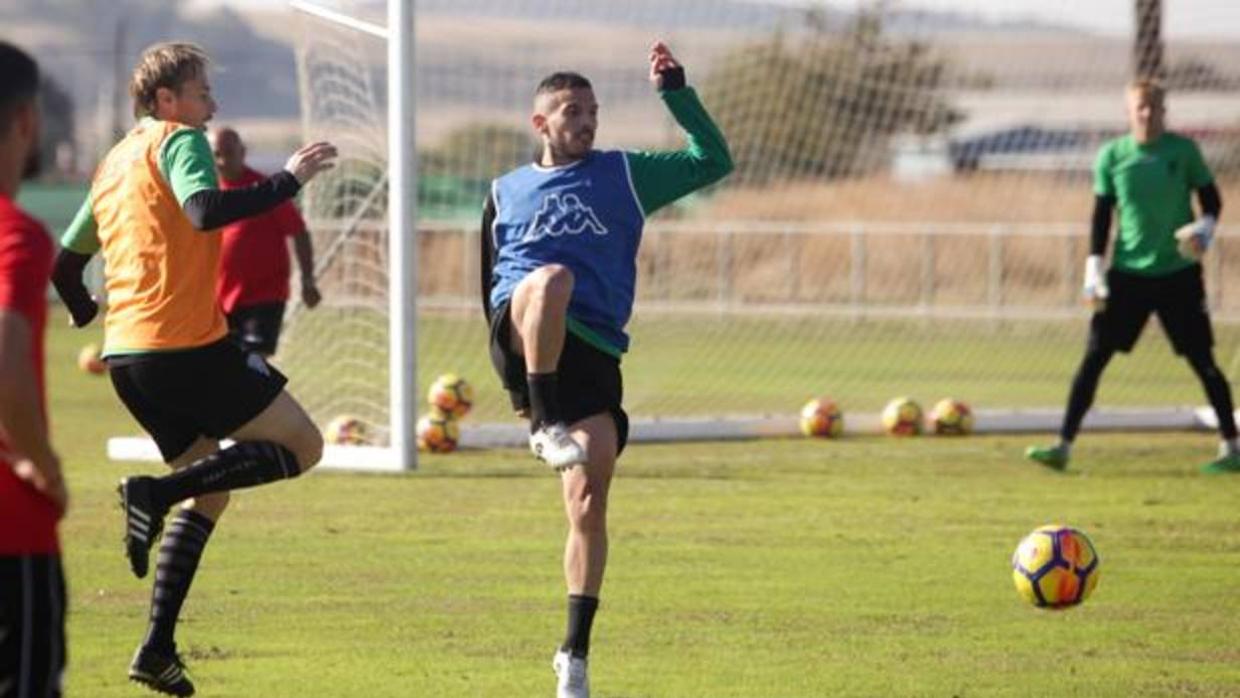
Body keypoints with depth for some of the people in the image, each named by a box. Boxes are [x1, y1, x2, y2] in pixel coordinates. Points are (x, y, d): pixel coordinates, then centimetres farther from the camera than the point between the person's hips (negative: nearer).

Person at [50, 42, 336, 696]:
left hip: (125, 351, 9)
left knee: (211, 491, 17)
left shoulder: (113, 161, 21)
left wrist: (88, 313, 43)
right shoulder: (179, 140, -4)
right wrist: (288, 180, -18)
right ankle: (158, 492, -16)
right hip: (186, 342, -9)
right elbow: (205, 211, -24)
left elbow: (65, 265, 25)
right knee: (302, 445, 1)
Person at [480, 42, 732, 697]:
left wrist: (676, 93, 2)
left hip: (595, 352, 1)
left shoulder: (624, 175, 16)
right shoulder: (506, 192, 18)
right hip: (524, 340, -1)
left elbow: (713, 161, 9)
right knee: (552, 278, -37)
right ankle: (545, 426, -30)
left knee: (590, 500, -8)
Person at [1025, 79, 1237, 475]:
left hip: (1179, 274, -1)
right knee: (1094, 357, -5)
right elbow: (1101, 215, 5)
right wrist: (1094, 269, -1)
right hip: (1128, 274, 1)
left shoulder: (1183, 151, -3)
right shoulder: (1112, 157, 0)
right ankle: (1063, 446, -2)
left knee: (1202, 360, 1)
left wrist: (1205, 228, -16)